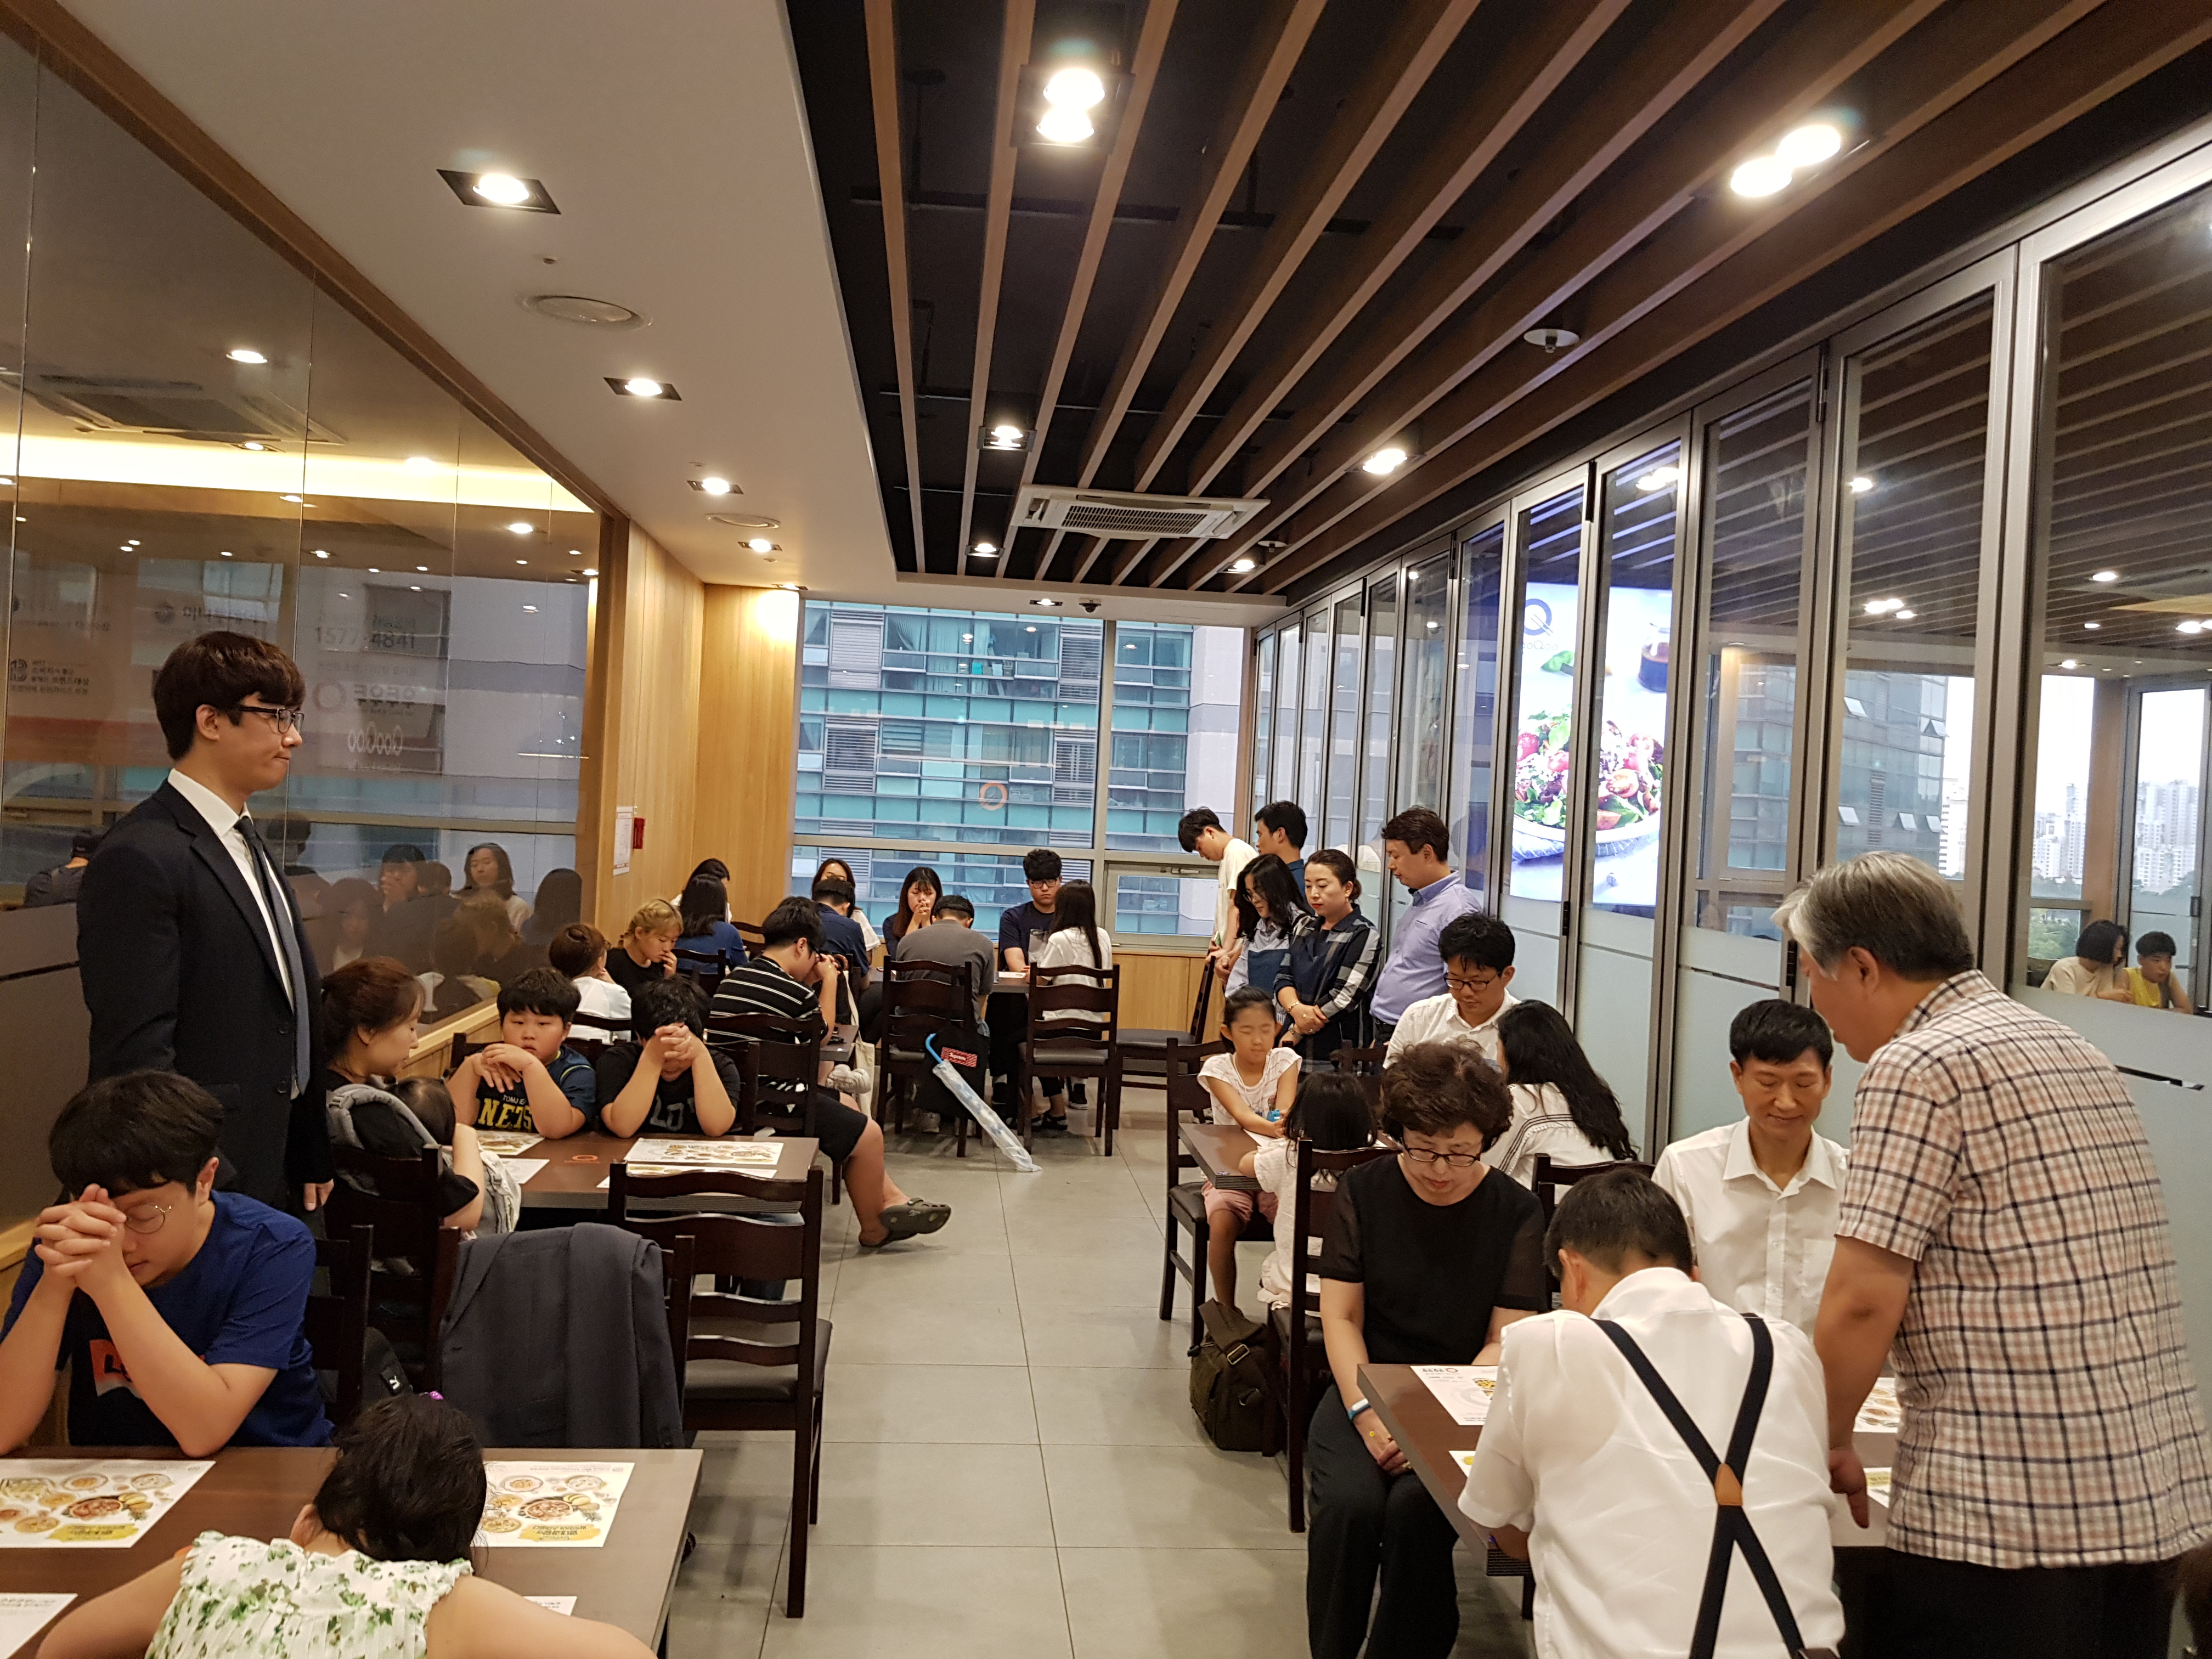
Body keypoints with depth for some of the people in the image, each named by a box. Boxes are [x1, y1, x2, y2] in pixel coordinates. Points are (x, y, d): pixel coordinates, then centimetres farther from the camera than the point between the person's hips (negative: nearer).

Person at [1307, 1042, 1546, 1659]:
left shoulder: (1516, 1211, -1)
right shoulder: (1363, 1192, 3)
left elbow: (1505, 1342, -4)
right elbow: (1341, 1315, 1)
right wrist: (1366, 1413, -15)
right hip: (1366, 1386, 1)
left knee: (1416, 1506, -30)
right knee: (1350, 1501, -27)